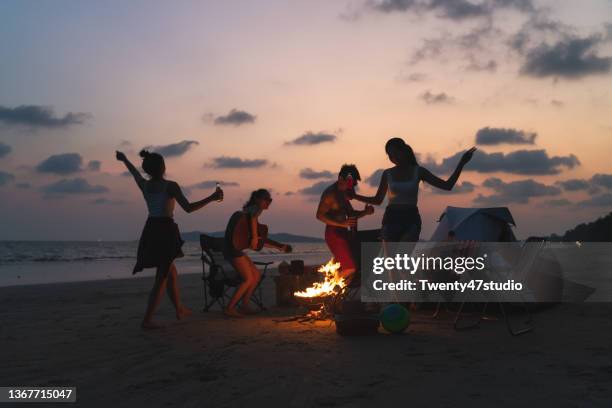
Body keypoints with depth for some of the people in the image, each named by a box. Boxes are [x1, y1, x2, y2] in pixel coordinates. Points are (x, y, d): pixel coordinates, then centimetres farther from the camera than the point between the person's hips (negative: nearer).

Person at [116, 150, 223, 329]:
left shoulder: (144, 185, 5)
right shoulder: (170, 186, -13)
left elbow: (135, 172, 27)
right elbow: (188, 208, -18)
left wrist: (124, 159, 47)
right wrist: (212, 198, -13)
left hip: (150, 232, 7)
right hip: (166, 232, -7)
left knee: (171, 272, 23)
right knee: (162, 278, 0)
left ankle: (180, 310, 36)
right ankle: (147, 320, -2)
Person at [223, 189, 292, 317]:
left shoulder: (255, 210, 23)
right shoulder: (256, 208, -4)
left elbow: (262, 239, 26)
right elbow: (252, 217, -32)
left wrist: (280, 246, 22)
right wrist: (254, 237, -24)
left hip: (237, 248, 10)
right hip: (233, 246, -10)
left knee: (257, 275, 13)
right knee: (249, 279, -7)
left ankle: (244, 305, 17)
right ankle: (229, 309, -4)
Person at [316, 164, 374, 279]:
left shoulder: (342, 193, 15)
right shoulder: (330, 193, -14)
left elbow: (351, 213, 22)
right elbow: (320, 215, -23)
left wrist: (365, 212, 1)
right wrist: (342, 223, -31)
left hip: (343, 233, 10)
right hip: (334, 234, -10)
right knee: (350, 268, -12)